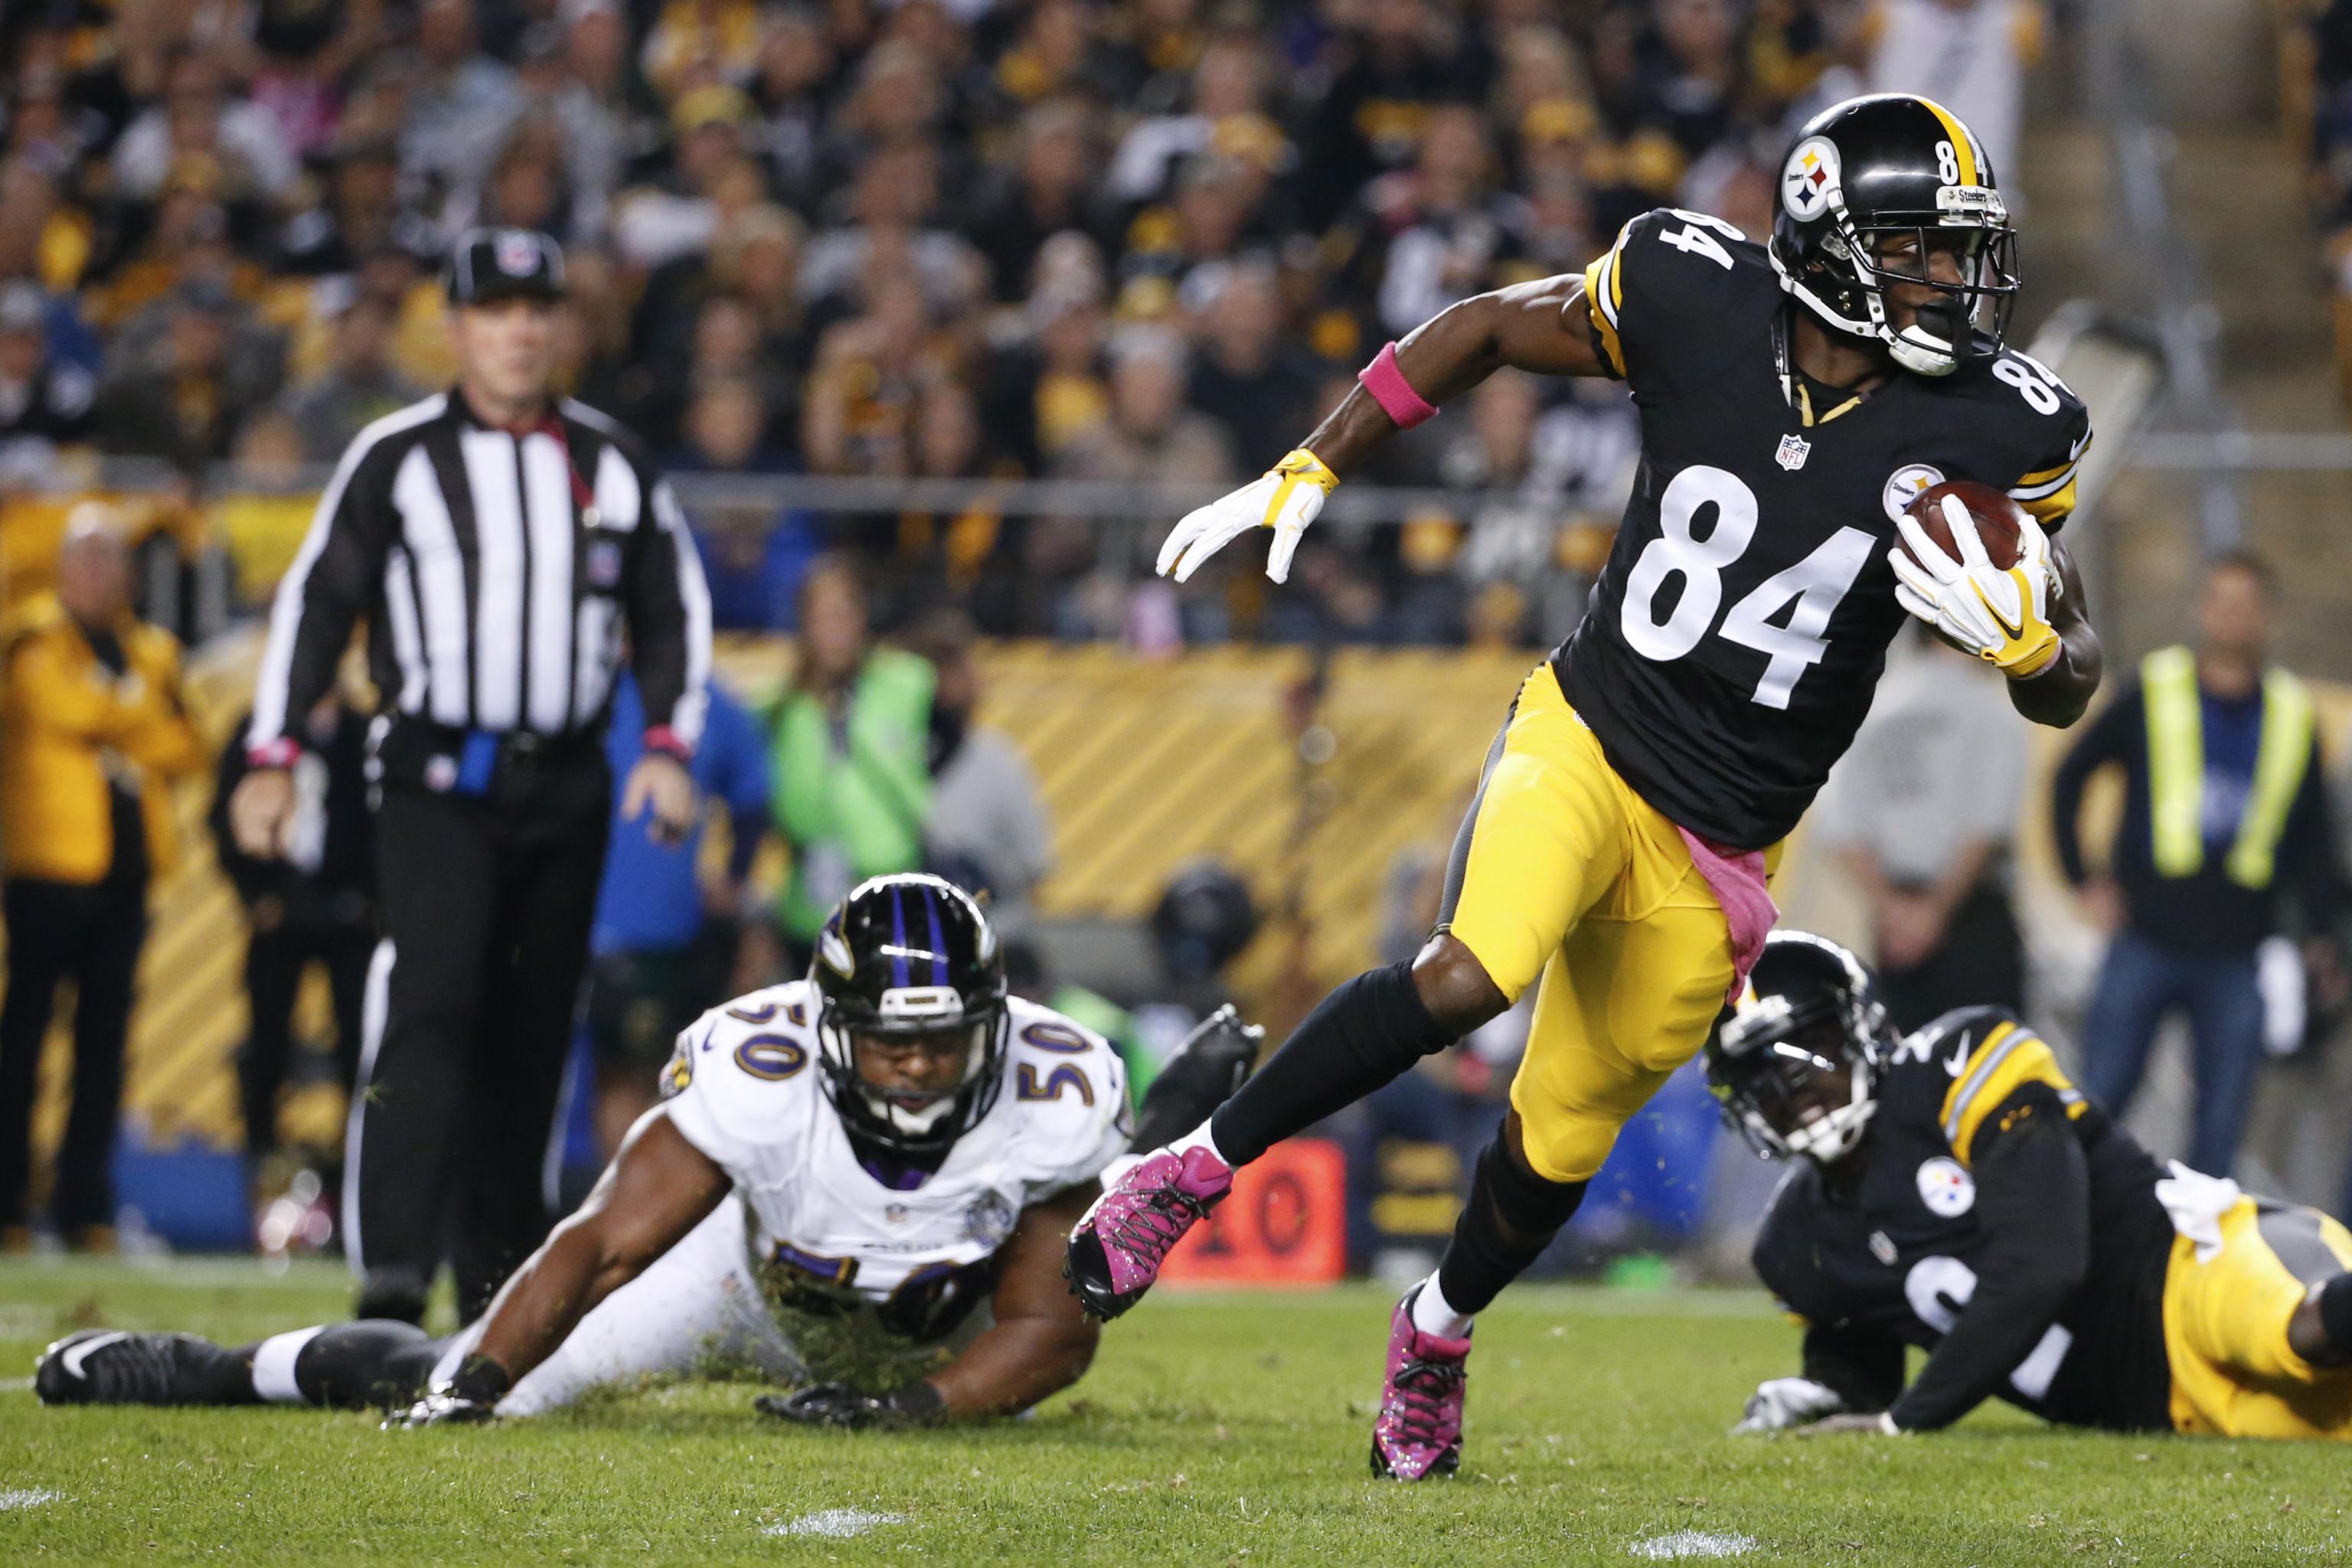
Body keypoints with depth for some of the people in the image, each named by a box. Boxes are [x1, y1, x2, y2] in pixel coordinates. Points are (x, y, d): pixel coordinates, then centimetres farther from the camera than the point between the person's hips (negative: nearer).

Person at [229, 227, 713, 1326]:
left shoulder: (612, 464, 10)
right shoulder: (396, 458, 1)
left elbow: (672, 608, 17)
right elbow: (315, 602, 3)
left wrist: (669, 746, 5)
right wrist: (271, 758, -3)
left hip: (567, 783, 4)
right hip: (437, 781, -4)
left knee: (529, 1040, 8)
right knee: (430, 1006, -18)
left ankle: (498, 1274, 17)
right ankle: (392, 1268, -24)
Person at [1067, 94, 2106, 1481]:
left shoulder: (1997, 429, -11)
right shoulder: (1697, 302, -13)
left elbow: (2068, 688, -3)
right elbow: (1490, 329, 5)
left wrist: (2026, 638, -27)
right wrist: (1308, 473, 5)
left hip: (1717, 843, 2)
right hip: (1585, 740, -2)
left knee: (1567, 1133, 13)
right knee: (1471, 976, -30)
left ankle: (1439, 1335, 44)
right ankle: (1200, 1169, -10)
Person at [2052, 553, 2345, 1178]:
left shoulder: (2291, 717, 9)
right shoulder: (2150, 695, 4)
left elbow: (2313, 838, 15)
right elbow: (2069, 779, 13)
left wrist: (2321, 933, 5)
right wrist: (2084, 880, 5)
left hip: (2237, 956, 1)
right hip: (2145, 944, -1)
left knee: (2221, 1123, 0)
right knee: (2099, 1102, -3)